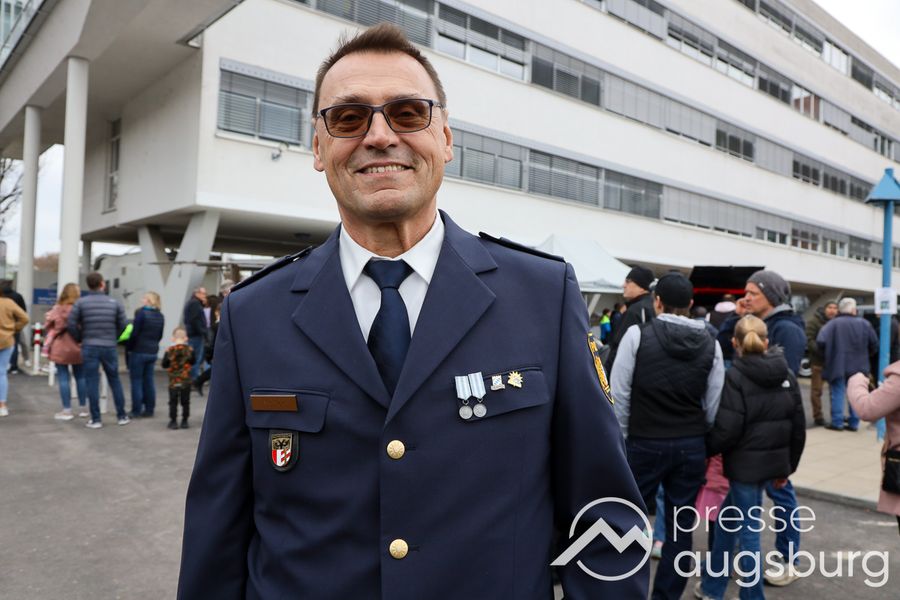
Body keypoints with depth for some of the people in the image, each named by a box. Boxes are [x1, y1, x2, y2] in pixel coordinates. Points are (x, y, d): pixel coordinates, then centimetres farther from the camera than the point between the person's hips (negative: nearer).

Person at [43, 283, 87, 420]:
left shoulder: (57, 309, -8)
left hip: (61, 348, -2)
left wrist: (47, 347, 6)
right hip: (79, 348, 3)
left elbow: (48, 328, -3)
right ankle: (83, 408, 18)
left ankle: (67, 410, 5)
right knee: (80, 377, 12)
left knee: (64, 379, 2)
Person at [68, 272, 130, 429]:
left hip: (89, 347, -1)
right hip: (110, 347, 1)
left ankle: (95, 419, 6)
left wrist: (80, 339, 12)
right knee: (115, 381, 12)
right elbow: (122, 325, 0)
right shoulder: (115, 303, 0)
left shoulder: (80, 302, -3)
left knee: (92, 383, 4)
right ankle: (122, 416, 17)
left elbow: (72, 325, -5)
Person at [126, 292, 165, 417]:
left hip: (139, 351, -6)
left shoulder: (141, 313, -13)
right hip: (153, 352, 6)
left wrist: (128, 346, -2)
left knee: (136, 381, 2)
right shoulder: (160, 316, 7)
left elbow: (134, 333, -14)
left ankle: (136, 411, 5)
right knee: (149, 380, 11)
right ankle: (149, 409, 14)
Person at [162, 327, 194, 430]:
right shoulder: (189, 350, -6)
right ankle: (184, 421, 15)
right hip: (186, 380, 1)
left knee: (173, 402, 8)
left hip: (173, 381, -1)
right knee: (185, 401, 10)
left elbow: (164, 365, -4)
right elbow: (193, 362, 9)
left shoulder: (169, 350, -10)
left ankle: (173, 421, 10)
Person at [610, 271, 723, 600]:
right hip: (691, 446, 3)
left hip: (645, 443, -3)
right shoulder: (710, 344, 1)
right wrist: (699, 436, 15)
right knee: (681, 526, 11)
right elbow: (713, 404, 3)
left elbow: (619, 393, -7)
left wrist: (622, 436, 4)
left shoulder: (638, 334, -9)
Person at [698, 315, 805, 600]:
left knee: (748, 530, 5)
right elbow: (798, 427, 10)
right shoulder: (786, 375, 6)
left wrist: (704, 451, -2)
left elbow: (727, 429, -18)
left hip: (744, 463, -7)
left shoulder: (735, 377, -15)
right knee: (727, 517, 19)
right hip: (773, 461, 7)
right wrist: (788, 465, 19)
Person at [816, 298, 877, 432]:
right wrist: (863, 356, 21)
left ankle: (837, 423, 5)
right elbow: (874, 344, 4)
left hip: (837, 365, -3)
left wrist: (827, 355, -1)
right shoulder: (864, 324, 1)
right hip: (858, 366, 3)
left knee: (838, 394, 4)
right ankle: (854, 423, 15)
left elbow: (821, 341, -21)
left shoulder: (833, 323, -10)